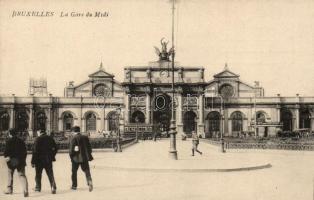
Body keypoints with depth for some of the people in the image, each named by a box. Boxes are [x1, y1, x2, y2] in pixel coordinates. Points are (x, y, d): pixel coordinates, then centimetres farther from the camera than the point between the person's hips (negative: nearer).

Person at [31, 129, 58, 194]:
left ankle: (38, 187, 23)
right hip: (48, 160, 3)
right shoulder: (50, 138, 2)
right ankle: (53, 187, -9)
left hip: (39, 160, -3)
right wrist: (52, 156, 17)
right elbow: (56, 148, 7)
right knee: (50, 174, 6)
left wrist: (33, 161, -9)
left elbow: (35, 151, -13)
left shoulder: (38, 139, -11)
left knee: (38, 174, 14)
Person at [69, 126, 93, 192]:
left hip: (76, 158, -3)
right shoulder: (85, 137, 5)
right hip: (84, 157, 3)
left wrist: (71, 156, 1)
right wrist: (89, 155, 15)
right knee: (87, 171, 4)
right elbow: (89, 147, 8)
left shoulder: (73, 138, -10)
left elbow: (71, 149, -12)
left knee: (74, 172, 13)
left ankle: (74, 186, 21)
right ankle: (89, 182, -21)